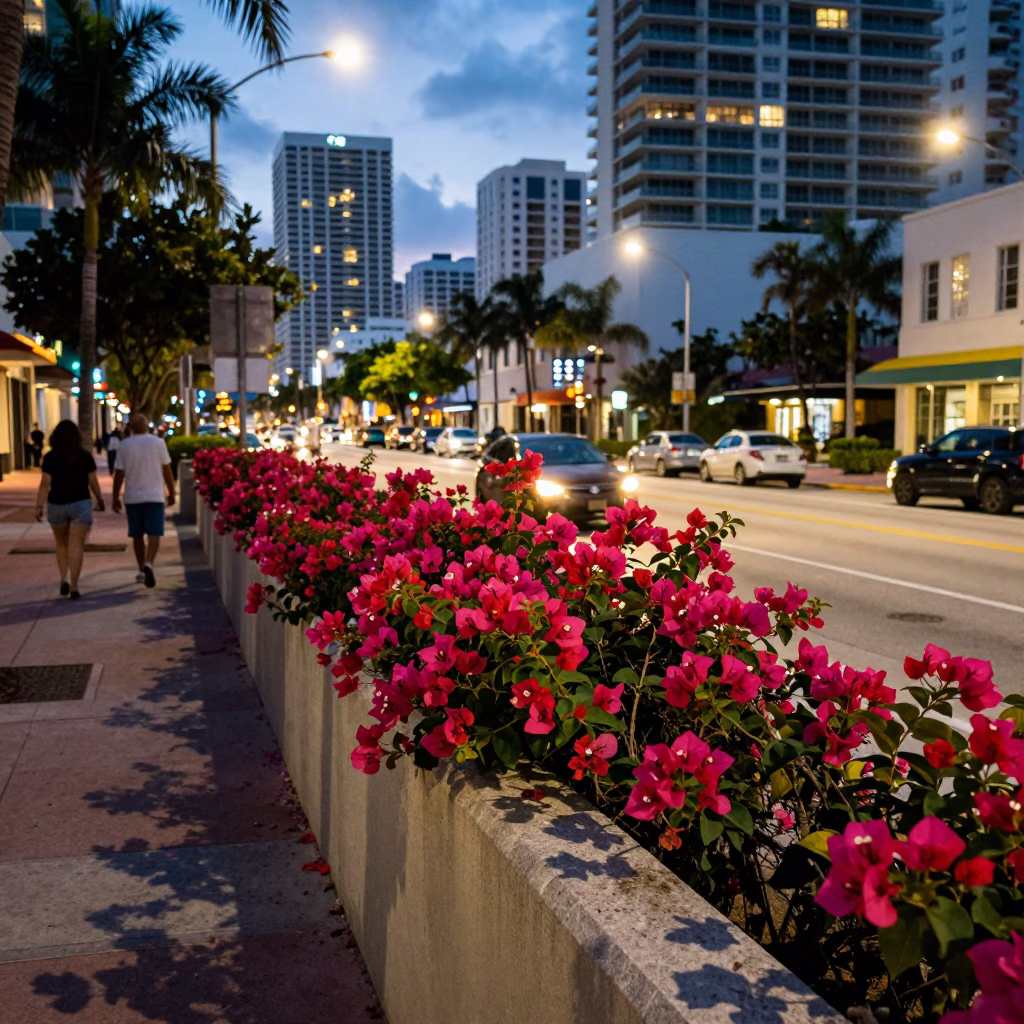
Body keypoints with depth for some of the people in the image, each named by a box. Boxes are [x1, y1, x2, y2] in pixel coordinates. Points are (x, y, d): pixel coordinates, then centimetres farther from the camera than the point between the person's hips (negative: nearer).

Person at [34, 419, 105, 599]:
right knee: (76, 545, -1)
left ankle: (64, 578, 10)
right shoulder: (86, 457, -2)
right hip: (80, 504, 0)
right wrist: (100, 500, 18)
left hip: (57, 505, 0)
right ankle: (74, 585, -7)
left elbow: (45, 484, -9)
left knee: (61, 543, 19)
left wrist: (39, 505, -6)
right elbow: (93, 482, 3)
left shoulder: (50, 458, -5)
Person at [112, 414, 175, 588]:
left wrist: (116, 497, 7)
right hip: (154, 496, -1)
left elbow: (119, 474, -1)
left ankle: (141, 571, 18)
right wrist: (171, 493, 10)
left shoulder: (124, 445, -1)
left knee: (137, 535, 12)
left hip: (132, 497, 1)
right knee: (154, 534, -5)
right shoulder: (158, 442, -1)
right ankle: (148, 563, -26)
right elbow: (167, 470, 1)